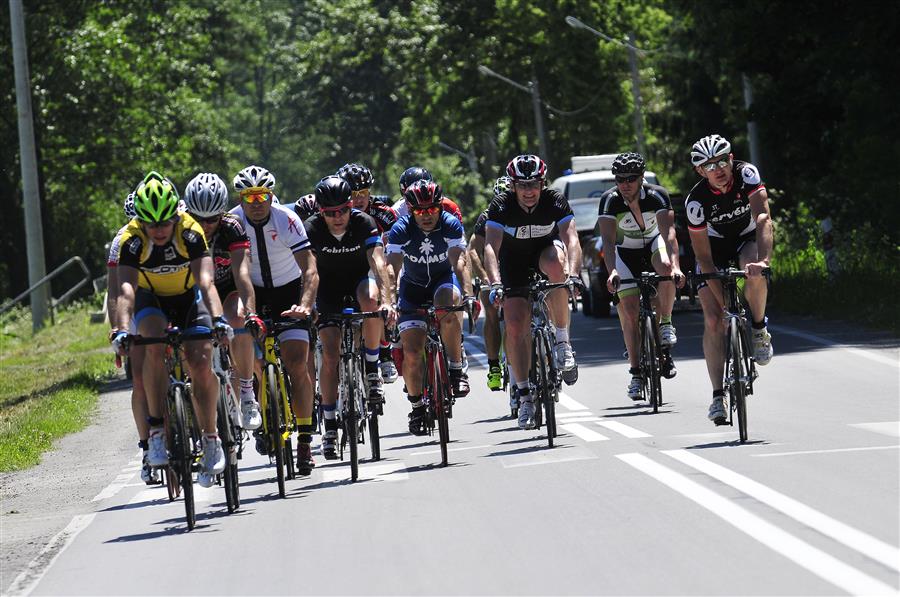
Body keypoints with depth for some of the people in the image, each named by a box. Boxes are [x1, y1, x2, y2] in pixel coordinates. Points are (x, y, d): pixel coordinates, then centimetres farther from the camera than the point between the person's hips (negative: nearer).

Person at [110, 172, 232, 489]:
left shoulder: (190, 232, -29)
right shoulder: (131, 239, -27)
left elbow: (206, 281, -37)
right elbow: (125, 289, -36)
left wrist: (218, 319, -53)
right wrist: (122, 330, -52)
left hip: (188, 297, 0)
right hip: (151, 299, 0)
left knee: (200, 364, -17)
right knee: (154, 345, -30)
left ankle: (210, 439, 2)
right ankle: (156, 430, -24)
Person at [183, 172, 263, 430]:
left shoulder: (232, 229, -26)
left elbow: (242, 273, -38)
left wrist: (250, 312, -53)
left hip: (228, 290, -3)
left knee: (238, 319, -34)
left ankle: (247, 395, -28)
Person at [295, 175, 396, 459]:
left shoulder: (363, 223, -23)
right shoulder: (312, 228, -23)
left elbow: (378, 262, -32)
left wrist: (386, 300, -46)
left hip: (358, 280, 0)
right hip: (329, 288, 0)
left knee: (370, 298, -37)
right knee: (330, 354, -12)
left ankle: (372, 368, -18)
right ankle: (329, 425, -2)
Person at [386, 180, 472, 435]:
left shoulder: (451, 225, -22)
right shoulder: (401, 229, -22)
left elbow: (459, 262, -33)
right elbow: (392, 268, -31)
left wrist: (466, 294, -49)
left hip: (444, 279, -1)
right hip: (413, 286, 1)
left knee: (448, 303, -38)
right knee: (411, 352, -10)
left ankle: (456, 370, -24)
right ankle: (417, 406, 12)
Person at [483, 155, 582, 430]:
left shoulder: (556, 201, -24)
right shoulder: (501, 206, -25)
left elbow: (571, 239, -36)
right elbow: (491, 247, -36)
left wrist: (572, 274, -54)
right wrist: (495, 284, -52)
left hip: (546, 250, 0)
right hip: (514, 260, 0)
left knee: (555, 264, -38)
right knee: (515, 327, -15)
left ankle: (562, 341, -25)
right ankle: (524, 396, -4)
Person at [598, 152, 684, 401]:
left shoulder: (657, 196, -27)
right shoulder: (609, 200, -25)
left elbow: (669, 233, -38)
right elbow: (608, 240, -34)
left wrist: (675, 266, -53)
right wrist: (612, 271, -51)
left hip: (654, 243, -1)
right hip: (626, 252, 1)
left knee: (665, 267, -36)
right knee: (630, 310, -10)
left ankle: (665, 324, -16)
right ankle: (636, 373, -2)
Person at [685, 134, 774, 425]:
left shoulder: (747, 174, -28)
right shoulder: (696, 201, -28)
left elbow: (763, 218, -39)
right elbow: (704, 258, -23)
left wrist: (763, 260, -56)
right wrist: (723, 302, -29)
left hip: (748, 238, 0)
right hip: (715, 244, 0)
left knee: (753, 272, -36)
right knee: (713, 321, -14)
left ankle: (759, 331, -9)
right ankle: (718, 396, -9)